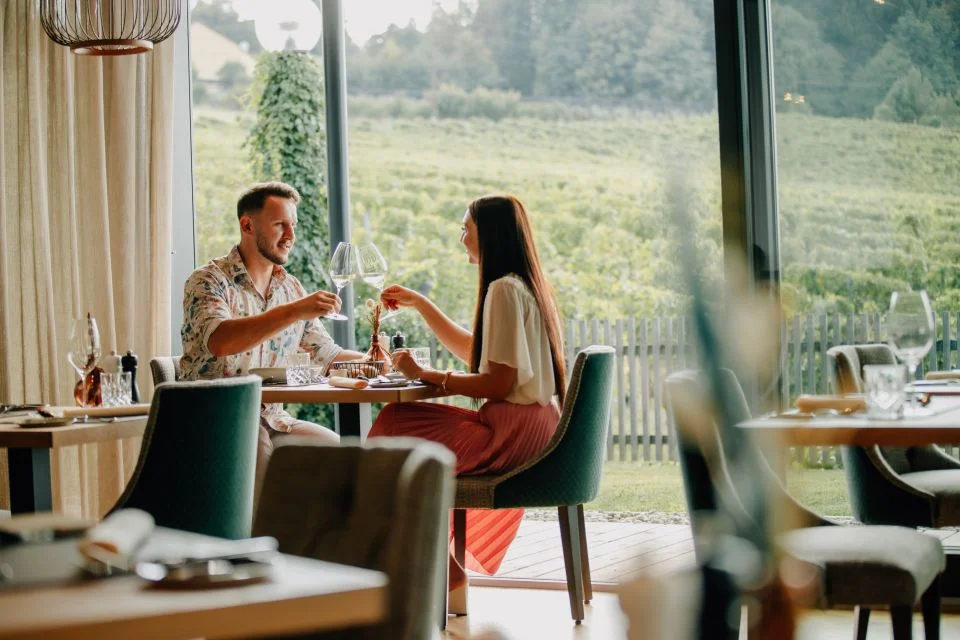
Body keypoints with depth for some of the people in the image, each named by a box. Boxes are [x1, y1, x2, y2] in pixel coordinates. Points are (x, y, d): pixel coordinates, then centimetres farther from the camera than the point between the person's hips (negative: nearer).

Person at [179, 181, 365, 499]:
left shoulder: (291, 288, 15)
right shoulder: (208, 280, -6)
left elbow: (327, 354, 20)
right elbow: (218, 341, -27)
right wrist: (294, 312, -32)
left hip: (271, 419, 6)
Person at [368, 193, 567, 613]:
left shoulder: (504, 290, -15)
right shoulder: (530, 285, 16)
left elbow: (498, 383, -21)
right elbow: (473, 352, 26)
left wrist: (422, 374, -14)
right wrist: (419, 304, 24)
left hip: (514, 432, -11)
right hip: (535, 425, 11)